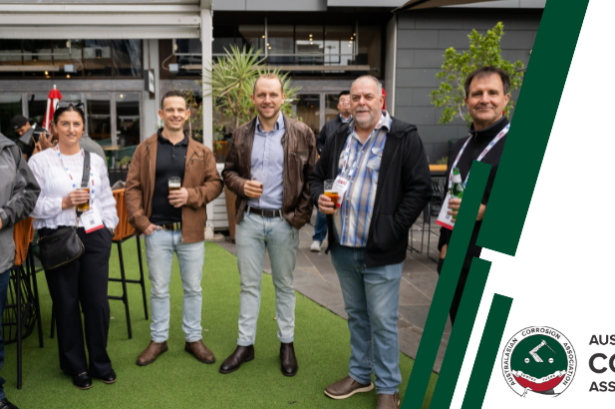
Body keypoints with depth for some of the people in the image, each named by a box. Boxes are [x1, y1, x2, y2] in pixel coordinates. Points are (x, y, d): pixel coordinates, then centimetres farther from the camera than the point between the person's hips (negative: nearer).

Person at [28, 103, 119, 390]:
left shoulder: (95, 160, 13)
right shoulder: (39, 161, 2)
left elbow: (107, 200, 17)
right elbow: (32, 203, -3)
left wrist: (108, 228, 7)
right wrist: (63, 203, -14)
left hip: (94, 238, 2)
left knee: (97, 301, 1)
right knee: (66, 304, 5)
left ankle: (100, 363, 20)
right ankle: (76, 366, 23)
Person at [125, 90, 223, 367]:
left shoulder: (201, 152, 5)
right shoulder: (145, 149, 3)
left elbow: (215, 183, 4)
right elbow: (132, 187, 2)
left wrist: (191, 195, -13)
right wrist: (141, 221, -7)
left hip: (191, 230, 1)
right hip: (157, 230, 0)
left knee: (193, 288, 11)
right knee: (159, 289, 11)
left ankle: (194, 339, 27)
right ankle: (158, 340, 27)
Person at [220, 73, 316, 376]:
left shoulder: (301, 134, -2)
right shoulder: (241, 135, 6)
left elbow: (312, 177, -1)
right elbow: (228, 171, 14)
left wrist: (301, 214, -9)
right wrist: (241, 185, -8)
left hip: (284, 221, -2)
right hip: (248, 220, 2)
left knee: (284, 284, 11)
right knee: (249, 284, 10)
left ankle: (287, 344, 26)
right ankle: (245, 344, 23)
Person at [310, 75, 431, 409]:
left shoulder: (404, 138, -7)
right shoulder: (339, 138, 11)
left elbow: (419, 188, -10)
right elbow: (317, 177, 19)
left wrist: (393, 229, -16)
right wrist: (319, 197, -4)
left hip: (381, 253, -5)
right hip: (343, 248, 6)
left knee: (382, 321, 4)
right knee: (356, 316, 20)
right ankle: (359, 375, 36)